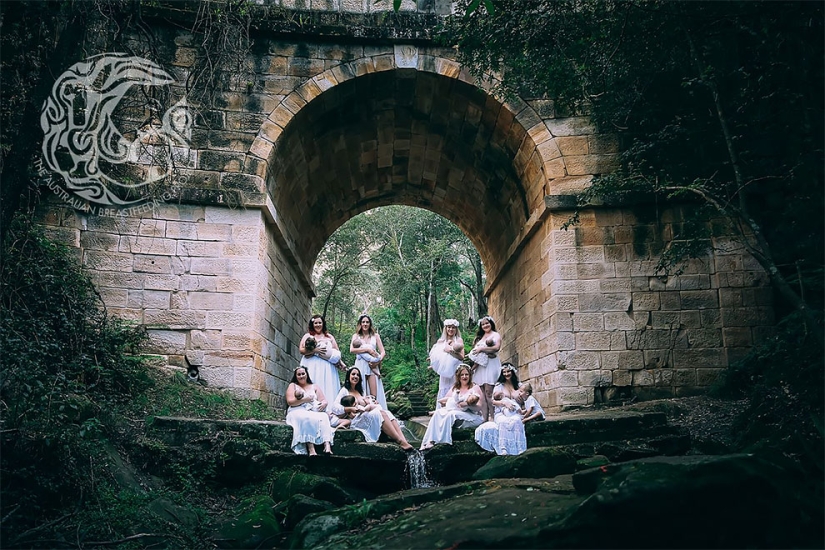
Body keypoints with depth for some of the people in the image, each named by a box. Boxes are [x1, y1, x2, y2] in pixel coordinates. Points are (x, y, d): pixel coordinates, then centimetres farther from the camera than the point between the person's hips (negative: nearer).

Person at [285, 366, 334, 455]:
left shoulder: (314, 387, 25)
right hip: (298, 412, -3)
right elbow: (290, 402, 0)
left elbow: (324, 400, 13)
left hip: (314, 412, 3)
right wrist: (305, 399, -7)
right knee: (307, 419, -39)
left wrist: (323, 404, -12)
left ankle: (327, 446, -52)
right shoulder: (293, 386, 17)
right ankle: (311, 449, -50)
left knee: (324, 417, -33)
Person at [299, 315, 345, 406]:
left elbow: (337, 352, 12)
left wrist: (340, 362, -6)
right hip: (312, 367, -2)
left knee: (328, 390, -8)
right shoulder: (307, 336, 13)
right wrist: (314, 351, -11)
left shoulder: (329, 337, 19)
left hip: (327, 368, 2)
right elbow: (301, 350, 0)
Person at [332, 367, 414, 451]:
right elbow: (335, 408, -6)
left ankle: (404, 441, -43)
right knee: (381, 413, -31)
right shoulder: (344, 391, 8)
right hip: (356, 421, -6)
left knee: (387, 413, -24)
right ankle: (400, 442, -40)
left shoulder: (360, 391, 28)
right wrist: (351, 409, -16)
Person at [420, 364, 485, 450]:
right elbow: (442, 401, 16)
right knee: (438, 412, -22)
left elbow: (479, 407, -3)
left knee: (452, 414, -33)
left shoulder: (475, 388, 6)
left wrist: (467, 404, -20)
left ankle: (443, 442, -37)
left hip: (472, 416, -5)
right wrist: (452, 399, -4)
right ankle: (430, 441, -35)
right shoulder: (454, 388, 21)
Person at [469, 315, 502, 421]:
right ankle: (484, 418, -8)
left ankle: (492, 417, -17)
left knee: (488, 391, -16)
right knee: (482, 393, -4)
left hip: (491, 364, -5)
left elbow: (497, 347, -8)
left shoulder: (496, 335, 8)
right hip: (480, 365, 5)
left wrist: (481, 349, -9)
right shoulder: (480, 337, 26)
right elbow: (475, 350, 23)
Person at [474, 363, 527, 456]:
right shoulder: (499, 386, 15)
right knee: (503, 422, -39)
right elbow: (493, 401, 7)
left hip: (514, 413, 1)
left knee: (516, 421, -38)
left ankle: (516, 450, -46)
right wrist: (504, 402, -9)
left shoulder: (518, 386, 19)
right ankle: (503, 450, -47)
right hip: (501, 413, -1)